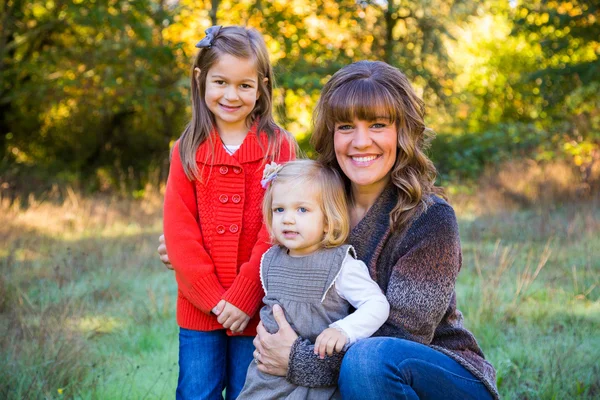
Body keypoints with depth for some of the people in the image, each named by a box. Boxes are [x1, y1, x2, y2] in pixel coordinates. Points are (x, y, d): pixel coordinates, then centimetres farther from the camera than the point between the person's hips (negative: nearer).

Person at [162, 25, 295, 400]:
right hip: (199, 309, 2)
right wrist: (213, 297, -11)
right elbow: (179, 229, -2)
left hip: (255, 309, -2)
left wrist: (244, 297, -13)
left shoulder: (279, 147, -2)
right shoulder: (188, 150, 4)